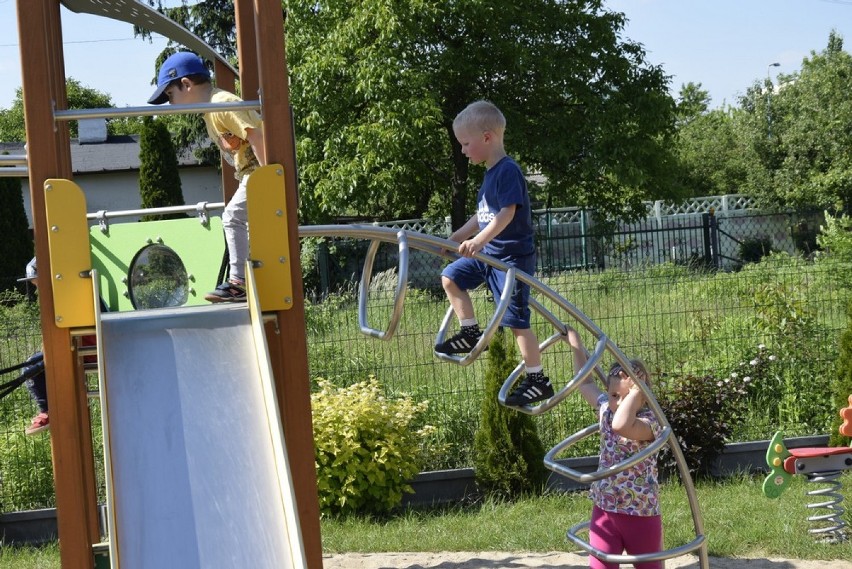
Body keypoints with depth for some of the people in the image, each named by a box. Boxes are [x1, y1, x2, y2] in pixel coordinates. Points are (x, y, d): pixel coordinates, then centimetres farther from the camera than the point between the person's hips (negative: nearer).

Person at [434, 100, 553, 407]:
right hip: (489, 254, 10)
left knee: (517, 319, -6)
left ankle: (538, 380, 2)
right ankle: (471, 332, 16)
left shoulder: (507, 171, -18)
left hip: (513, 257, -9)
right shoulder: (490, 173, 12)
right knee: (451, 276, 9)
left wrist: (478, 241, -38)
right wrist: (456, 238, 19)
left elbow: (507, 213, -29)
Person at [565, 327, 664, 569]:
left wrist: (635, 391, -31)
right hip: (605, 510, 5)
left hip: (641, 514, -5)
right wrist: (577, 347, 25)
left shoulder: (650, 421, -18)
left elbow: (621, 425, -42)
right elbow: (586, 383, 22)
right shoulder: (605, 409, 2)